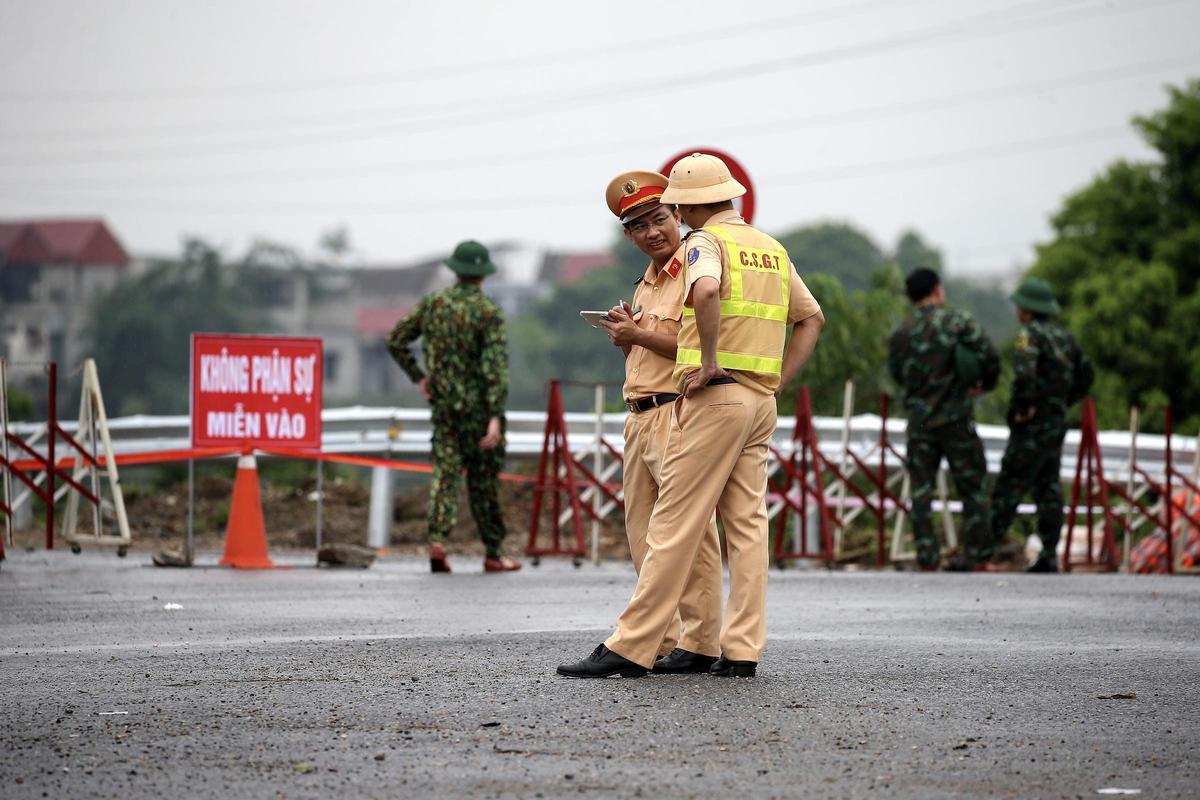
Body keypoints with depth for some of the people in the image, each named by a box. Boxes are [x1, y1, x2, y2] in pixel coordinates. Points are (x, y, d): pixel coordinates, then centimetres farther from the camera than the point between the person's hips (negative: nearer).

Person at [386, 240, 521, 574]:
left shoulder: (432, 304, 3)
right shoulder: (488, 312, -10)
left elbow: (395, 340, 7)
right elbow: (496, 367, -17)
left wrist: (418, 377, 17)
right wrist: (495, 418, -20)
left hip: (443, 402, 3)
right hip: (478, 405, -3)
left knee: (445, 472, 4)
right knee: (483, 478, 6)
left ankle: (437, 540, -16)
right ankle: (493, 553, 14)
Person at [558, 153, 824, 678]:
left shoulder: (706, 241, -7)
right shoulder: (772, 249, 18)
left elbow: (706, 290, -30)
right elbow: (811, 318, 24)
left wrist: (709, 364, -21)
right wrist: (778, 381, 17)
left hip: (714, 397, -8)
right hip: (761, 402, 8)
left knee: (675, 525, -8)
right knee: (747, 524, 5)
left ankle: (630, 649, -8)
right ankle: (742, 651, 1)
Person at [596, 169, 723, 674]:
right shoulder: (645, 284, 21)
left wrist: (640, 335, -12)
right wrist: (624, 336, 9)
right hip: (639, 418, 10)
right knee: (644, 536, 9)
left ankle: (699, 644, -8)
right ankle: (663, 642, 12)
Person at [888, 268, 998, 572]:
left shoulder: (902, 333, 0)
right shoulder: (958, 321, -7)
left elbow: (896, 373, 10)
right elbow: (989, 357, -10)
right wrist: (985, 384, 9)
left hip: (920, 420, 2)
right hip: (957, 419, -2)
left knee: (921, 490, 6)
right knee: (973, 487, 9)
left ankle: (927, 560, 2)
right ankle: (977, 556, 8)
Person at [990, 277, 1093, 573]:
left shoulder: (1029, 334, -12)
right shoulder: (1063, 336, 13)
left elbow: (1024, 369, -30)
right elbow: (1085, 375, 20)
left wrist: (1023, 407, -20)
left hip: (1032, 426, -8)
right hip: (1057, 421, 8)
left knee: (1009, 486, -7)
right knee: (1048, 489, 7)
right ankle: (1048, 557, 5)